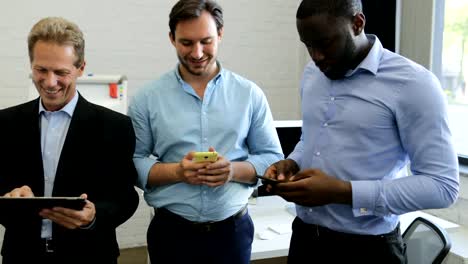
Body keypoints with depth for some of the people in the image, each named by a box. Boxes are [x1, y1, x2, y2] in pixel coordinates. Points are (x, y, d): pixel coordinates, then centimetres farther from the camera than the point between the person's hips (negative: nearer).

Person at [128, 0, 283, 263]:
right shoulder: (147, 98, -2)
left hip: (234, 230, 1)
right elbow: (131, 164, -3)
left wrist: (234, 170, -16)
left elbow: (273, 158, 1)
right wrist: (176, 171, -19)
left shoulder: (250, 94, -1)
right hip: (171, 231, 0)